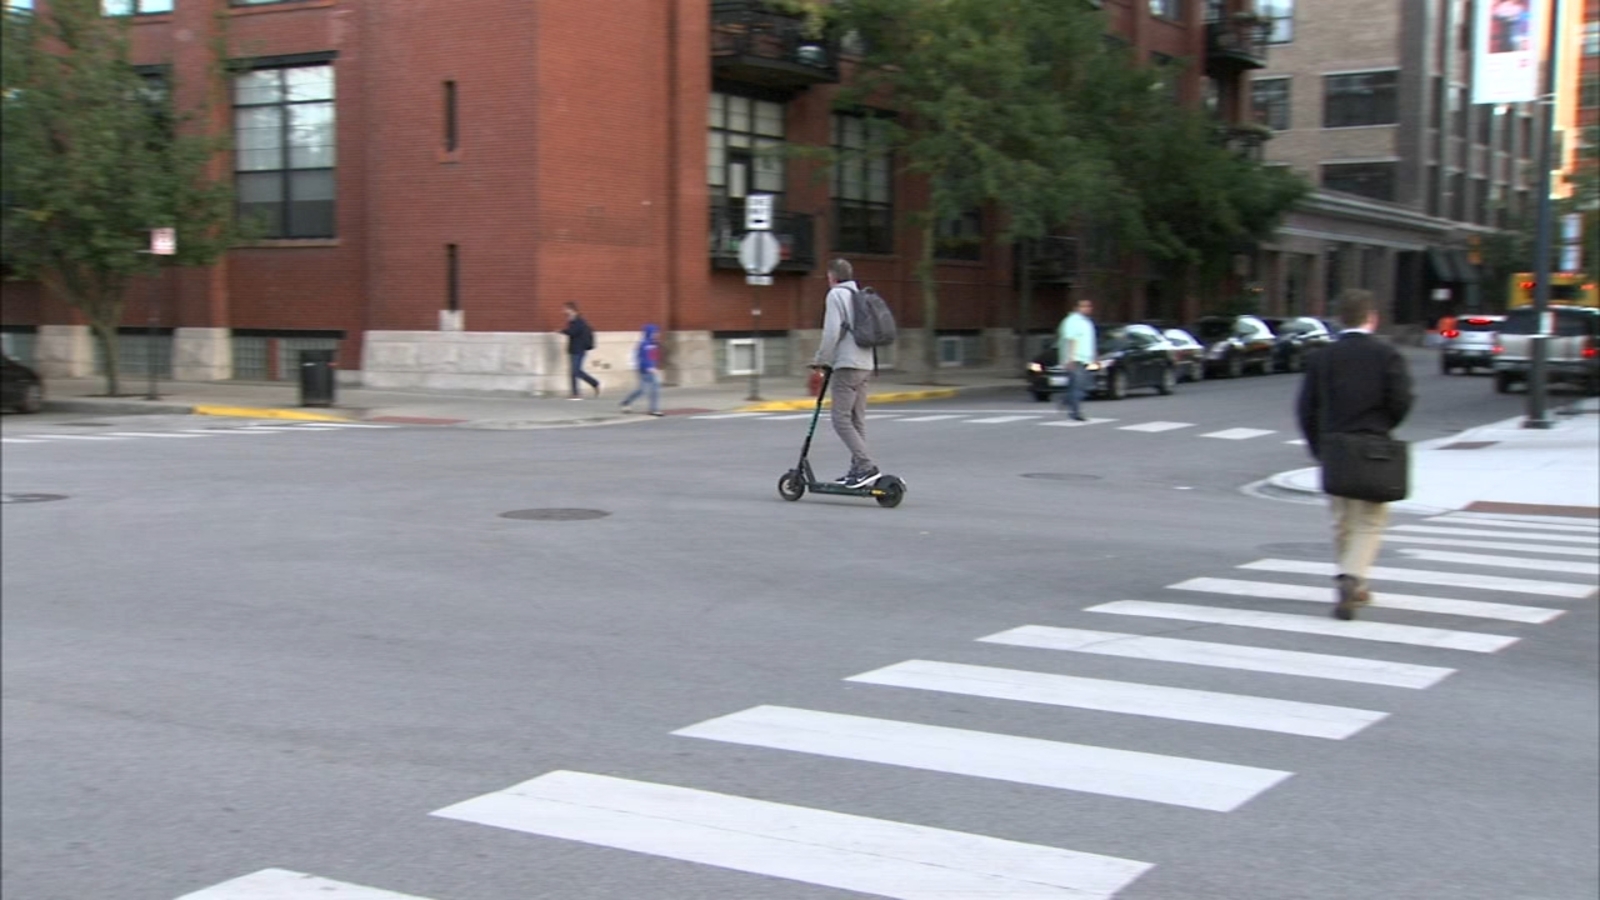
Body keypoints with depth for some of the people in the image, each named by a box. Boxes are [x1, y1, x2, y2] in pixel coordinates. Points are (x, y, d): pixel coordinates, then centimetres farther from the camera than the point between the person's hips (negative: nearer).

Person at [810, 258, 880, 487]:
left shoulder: (836, 295, -4)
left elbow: (832, 332, -13)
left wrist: (821, 360, -1)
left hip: (847, 365, -9)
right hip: (865, 365, 9)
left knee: (841, 419, -10)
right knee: (857, 419, 10)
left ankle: (866, 466, -20)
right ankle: (858, 469, 10)